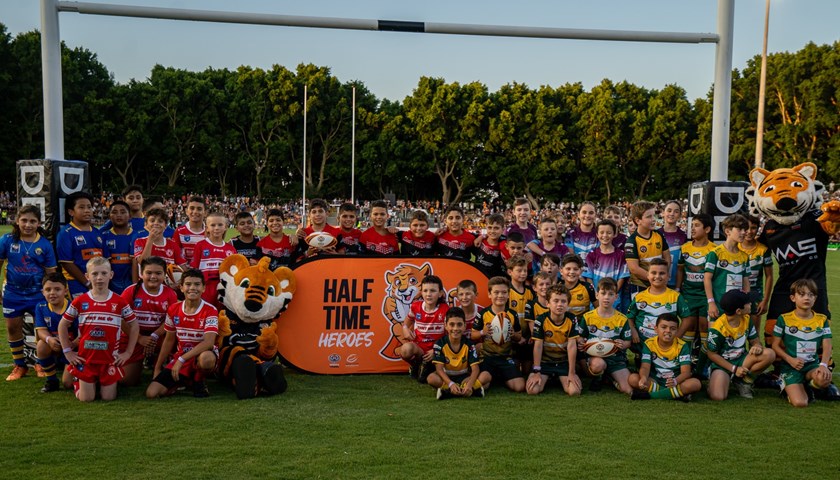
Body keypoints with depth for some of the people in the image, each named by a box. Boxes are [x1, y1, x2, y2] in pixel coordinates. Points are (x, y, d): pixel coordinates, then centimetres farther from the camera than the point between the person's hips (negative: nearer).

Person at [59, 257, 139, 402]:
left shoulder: (119, 302, -3)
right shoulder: (80, 301, -3)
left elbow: (134, 326, 5)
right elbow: (63, 325, 8)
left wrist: (128, 352, 1)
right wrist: (67, 351, 2)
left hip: (110, 359, 0)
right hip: (86, 358, 0)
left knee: (108, 398, 2)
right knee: (86, 399, 2)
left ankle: (102, 383, 34)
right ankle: (79, 383, 34)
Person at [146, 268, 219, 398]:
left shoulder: (210, 311, -15)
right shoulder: (173, 310, 1)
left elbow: (209, 342, -24)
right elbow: (169, 340, 11)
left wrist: (181, 360, -27)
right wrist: (157, 368, 12)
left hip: (203, 354, -4)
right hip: (180, 357, 4)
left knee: (206, 358, -43)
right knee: (151, 393, -12)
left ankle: (199, 382, -5)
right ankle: (184, 381, 18)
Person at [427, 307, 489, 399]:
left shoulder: (469, 344, -7)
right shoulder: (440, 344, -11)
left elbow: (475, 369, -14)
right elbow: (439, 368, -17)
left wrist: (469, 384, -35)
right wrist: (451, 384, -35)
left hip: (465, 377, 2)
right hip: (447, 378, -1)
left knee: (486, 376, -24)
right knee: (432, 378, -34)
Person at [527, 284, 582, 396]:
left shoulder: (572, 320, -12)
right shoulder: (541, 320, -15)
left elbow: (572, 346, -13)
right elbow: (538, 346, -14)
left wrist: (572, 373, -15)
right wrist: (537, 372, -17)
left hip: (564, 362, 1)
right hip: (544, 361, -1)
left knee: (575, 391, -22)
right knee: (532, 390, -22)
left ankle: (561, 380, 15)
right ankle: (546, 379, 15)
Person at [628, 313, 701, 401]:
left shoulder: (682, 346, -7)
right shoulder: (649, 344, -5)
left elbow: (686, 372, -16)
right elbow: (645, 367, -14)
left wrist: (675, 381, -40)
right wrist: (644, 378, -40)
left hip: (674, 383, 0)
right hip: (654, 382, 0)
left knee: (696, 383, -31)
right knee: (633, 379, -28)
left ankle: (649, 395, -26)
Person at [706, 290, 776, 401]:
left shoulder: (746, 319, -3)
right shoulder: (718, 328, -21)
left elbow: (755, 341, 6)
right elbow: (712, 354, -13)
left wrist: (757, 347, -20)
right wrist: (734, 369, -17)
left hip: (742, 360, 6)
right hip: (722, 363, -6)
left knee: (770, 354, -22)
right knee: (718, 397, -31)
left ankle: (744, 380, -4)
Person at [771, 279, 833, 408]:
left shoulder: (822, 320, 5)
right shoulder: (784, 319, -2)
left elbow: (827, 347, -1)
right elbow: (775, 345, -1)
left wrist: (824, 365, -20)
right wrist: (790, 360, -17)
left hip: (813, 365, 3)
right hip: (791, 366, -3)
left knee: (824, 378, -35)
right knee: (800, 403, -24)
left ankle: (808, 386, 2)